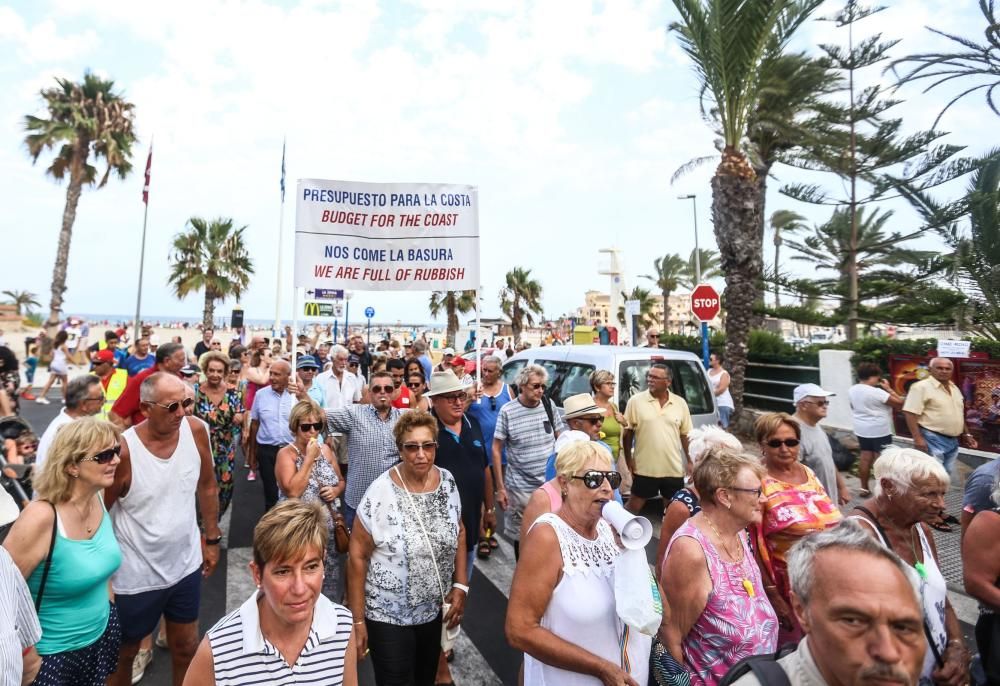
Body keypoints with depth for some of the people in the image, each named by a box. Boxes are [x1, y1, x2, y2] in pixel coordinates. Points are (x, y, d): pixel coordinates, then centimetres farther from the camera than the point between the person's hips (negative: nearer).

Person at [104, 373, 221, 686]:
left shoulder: (196, 430, -12)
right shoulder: (123, 450, -23)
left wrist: (212, 538, 6)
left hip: (185, 565, 3)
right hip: (135, 575, -3)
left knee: (186, 647, 21)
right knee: (124, 652, 21)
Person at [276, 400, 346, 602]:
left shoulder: (326, 450, 5)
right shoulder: (286, 454, -10)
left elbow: (341, 481, 17)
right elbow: (293, 491, -24)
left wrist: (336, 490, -5)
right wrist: (309, 458, -20)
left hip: (329, 528, 5)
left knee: (331, 583, 14)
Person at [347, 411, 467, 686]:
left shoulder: (448, 481, -8)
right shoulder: (380, 493, -22)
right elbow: (357, 556, -14)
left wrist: (461, 585, -1)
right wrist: (357, 620, -10)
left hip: (433, 611, 5)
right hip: (387, 616, -4)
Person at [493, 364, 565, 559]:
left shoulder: (548, 405, -1)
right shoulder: (507, 411, -10)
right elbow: (497, 450, -5)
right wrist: (500, 487, -6)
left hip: (550, 484, 3)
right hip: (520, 488, -2)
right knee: (522, 536, 11)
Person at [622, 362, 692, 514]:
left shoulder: (680, 403, 2)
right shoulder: (635, 401, -5)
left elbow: (685, 435, 8)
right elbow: (627, 433, -1)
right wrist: (628, 459, -4)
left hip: (674, 468, 3)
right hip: (645, 468, -2)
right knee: (634, 505, 6)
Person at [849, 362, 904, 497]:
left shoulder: (852, 390, 2)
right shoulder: (877, 392, -21)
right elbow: (900, 403, -14)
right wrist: (888, 388, -7)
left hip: (861, 430, 7)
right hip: (880, 431, -7)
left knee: (866, 458, 12)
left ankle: (864, 488, 18)